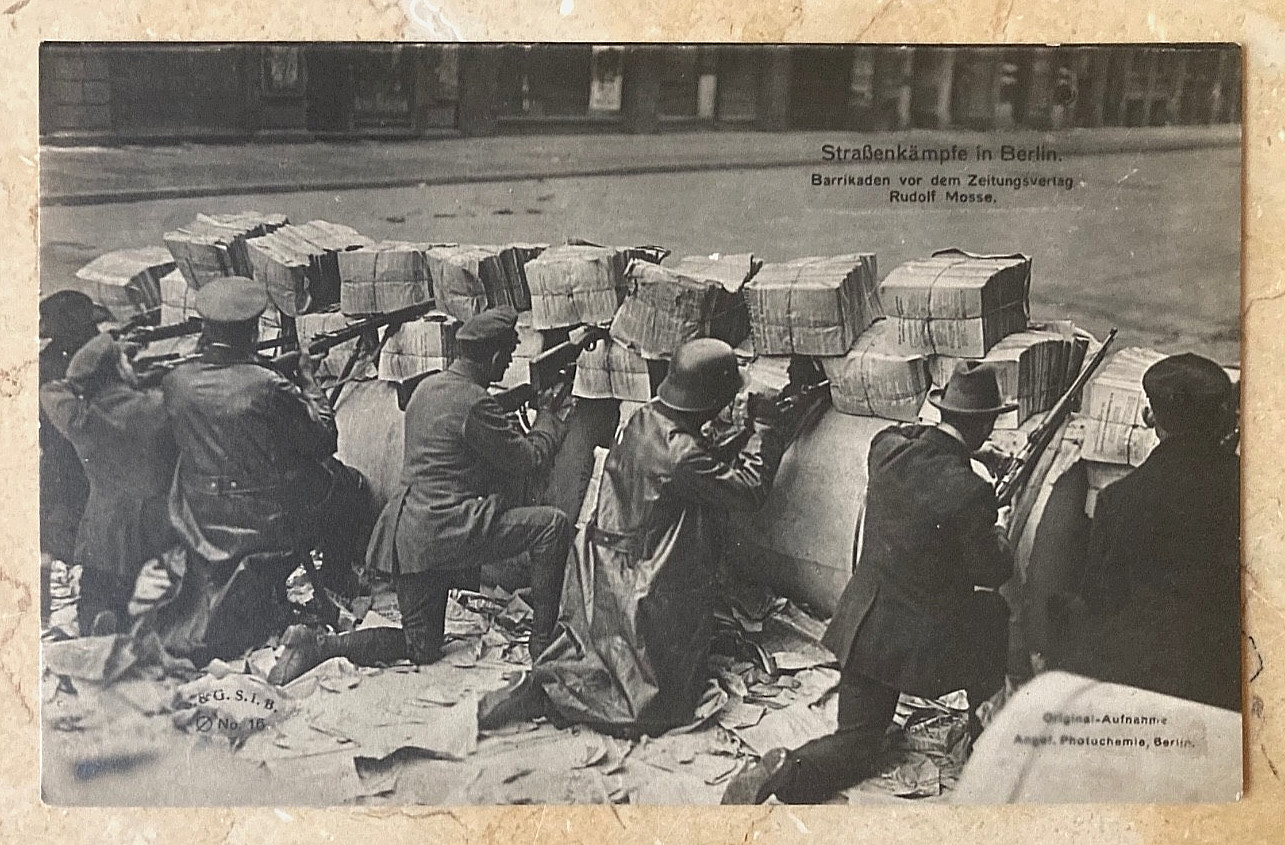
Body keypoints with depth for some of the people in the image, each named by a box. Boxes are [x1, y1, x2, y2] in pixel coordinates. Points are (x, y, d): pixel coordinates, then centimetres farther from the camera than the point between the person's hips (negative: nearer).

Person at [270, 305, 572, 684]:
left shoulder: (427, 386, 13)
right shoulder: (474, 402, -14)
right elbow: (528, 459, -7)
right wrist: (550, 417, 11)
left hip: (407, 532, 9)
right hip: (446, 529, -9)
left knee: (421, 648, 18)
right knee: (552, 524, -7)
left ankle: (315, 646, 4)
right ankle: (543, 649, -4)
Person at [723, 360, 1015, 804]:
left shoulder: (887, 446, -7)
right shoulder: (970, 492, -24)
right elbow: (993, 571, -10)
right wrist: (998, 534, 11)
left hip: (862, 623, 5)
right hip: (923, 639, -5)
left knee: (854, 745, 17)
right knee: (995, 615, 26)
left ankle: (785, 770, -12)